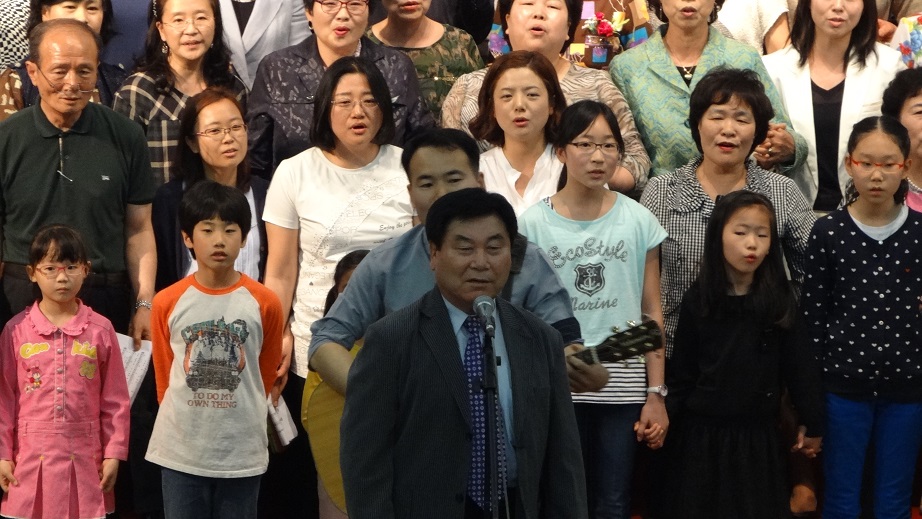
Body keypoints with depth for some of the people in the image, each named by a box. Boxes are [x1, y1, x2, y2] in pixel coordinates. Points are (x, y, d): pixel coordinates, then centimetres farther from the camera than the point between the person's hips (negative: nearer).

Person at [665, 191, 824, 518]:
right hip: (703, 432, 0)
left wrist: (813, 424, 2)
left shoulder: (781, 300, -4)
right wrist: (667, 419, -2)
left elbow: (800, 364, -1)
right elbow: (682, 371, -1)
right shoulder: (698, 300, -4)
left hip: (758, 433, 0)